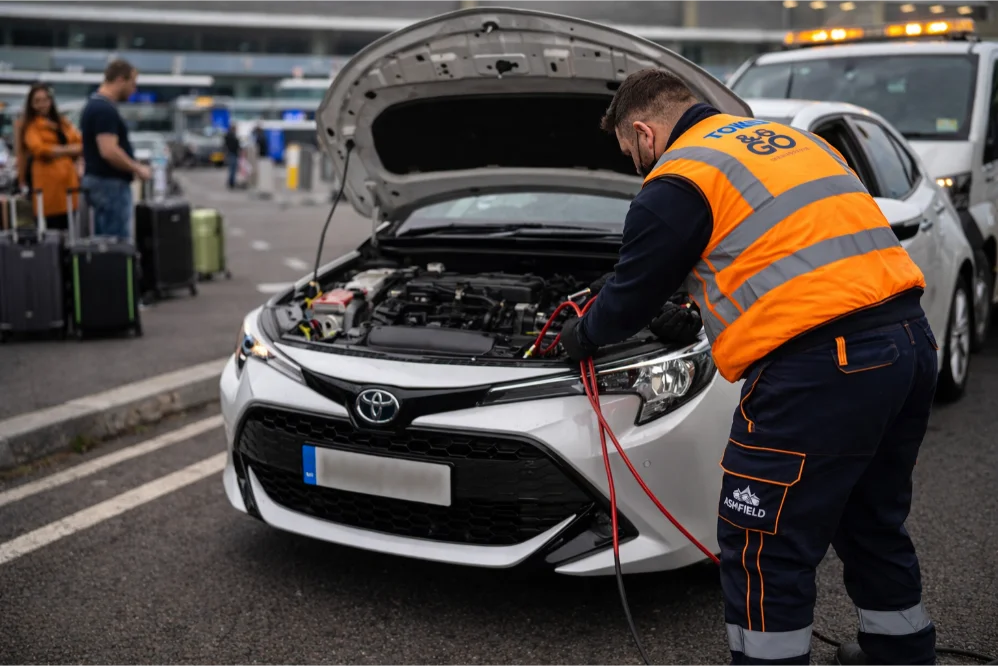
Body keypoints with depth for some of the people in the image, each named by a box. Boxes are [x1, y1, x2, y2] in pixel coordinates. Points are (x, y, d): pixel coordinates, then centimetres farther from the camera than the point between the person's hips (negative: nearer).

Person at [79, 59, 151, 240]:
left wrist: (133, 167, 20)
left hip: (98, 180, 10)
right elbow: (109, 151, -25)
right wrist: (137, 169, -14)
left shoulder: (94, 104, 15)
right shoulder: (105, 109, -17)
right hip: (110, 184, -10)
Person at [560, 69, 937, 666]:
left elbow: (631, 294, 6)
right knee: (874, 525, 26)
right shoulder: (789, 139, 23)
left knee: (765, 551, 4)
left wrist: (583, 337, 27)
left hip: (822, 367, -9)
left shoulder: (678, 183, -2)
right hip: (911, 341, 10)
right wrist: (701, 320, 39)